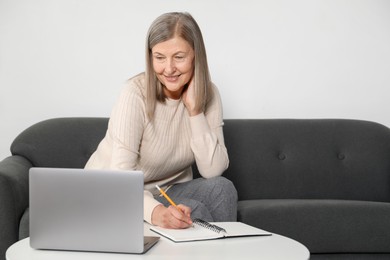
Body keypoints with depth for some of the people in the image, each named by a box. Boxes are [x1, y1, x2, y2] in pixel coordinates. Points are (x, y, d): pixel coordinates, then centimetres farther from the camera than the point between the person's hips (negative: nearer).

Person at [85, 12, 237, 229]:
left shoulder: (208, 94, -8)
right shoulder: (136, 94, -22)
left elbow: (213, 171, -16)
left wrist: (194, 110, -24)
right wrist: (155, 211, -50)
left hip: (169, 190, 5)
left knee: (221, 188, -22)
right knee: (193, 211, -28)